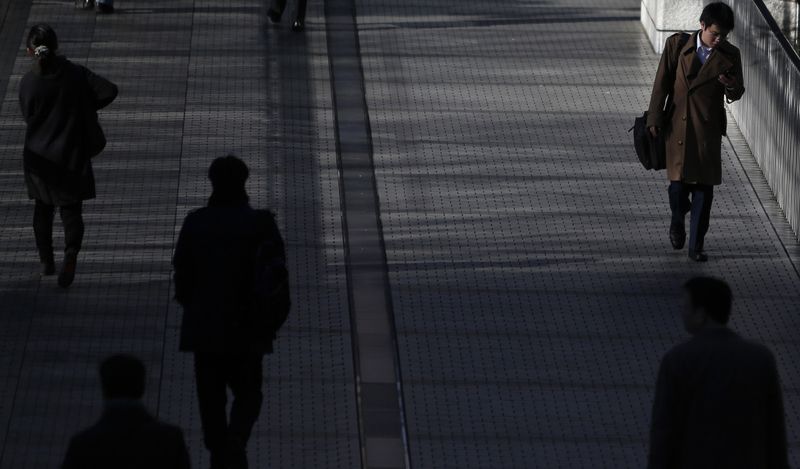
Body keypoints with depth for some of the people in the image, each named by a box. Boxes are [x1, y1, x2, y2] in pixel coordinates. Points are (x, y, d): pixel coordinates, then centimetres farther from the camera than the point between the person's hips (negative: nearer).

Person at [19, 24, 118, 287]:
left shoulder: (28, 83, -13)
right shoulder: (76, 74, -9)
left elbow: (28, 117, -3)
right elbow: (109, 91, -11)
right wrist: (85, 108, 3)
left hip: (40, 157, 0)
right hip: (72, 155, 0)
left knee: (43, 208, 21)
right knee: (71, 210, 8)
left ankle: (46, 262, 28)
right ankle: (71, 252, -18)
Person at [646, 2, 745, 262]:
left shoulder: (730, 55, 0)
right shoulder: (677, 45, -3)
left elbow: (736, 94, 9)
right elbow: (662, 83, 2)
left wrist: (732, 88, -15)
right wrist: (655, 118, -2)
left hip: (708, 129, 1)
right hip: (678, 125, -1)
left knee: (704, 187, -1)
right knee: (679, 182, -2)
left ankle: (696, 246, 7)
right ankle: (677, 223, 30)